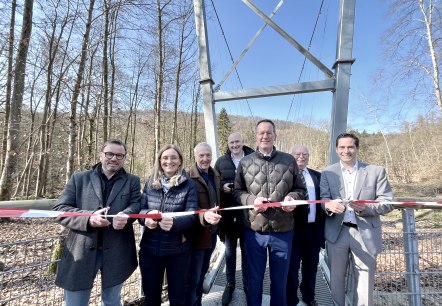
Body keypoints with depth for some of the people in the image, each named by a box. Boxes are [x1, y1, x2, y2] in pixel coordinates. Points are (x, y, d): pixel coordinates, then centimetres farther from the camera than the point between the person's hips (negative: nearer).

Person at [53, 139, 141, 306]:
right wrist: (88, 218, -19)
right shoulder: (79, 178, 5)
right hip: (81, 251, 0)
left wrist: (125, 215, -28)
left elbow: (136, 204, -5)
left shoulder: (132, 181, 6)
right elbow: (59, 209, -1)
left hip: (116, 253, 1)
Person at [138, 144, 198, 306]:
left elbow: (192, 215, -14)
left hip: (178, 250, -2)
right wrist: (148, 215, -23)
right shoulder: (150, 183, 3)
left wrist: (174, 222, -34)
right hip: (150, 249, 3)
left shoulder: (189, 185, -7)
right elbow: (140, 209, 0)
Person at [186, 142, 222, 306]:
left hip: (212, 232, 7)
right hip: (197, 234, -7)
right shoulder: (188, 177, -17)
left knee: (202, 272, 23)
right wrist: (204, 215, -42)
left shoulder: (216, 175, 6)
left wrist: (217, 223, 14)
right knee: (193, 278, 6)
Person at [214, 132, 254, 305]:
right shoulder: (221, 162, 2)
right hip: (228, 212, 2)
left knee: (247, 250, 15)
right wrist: (222, 186, -13)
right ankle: (230, 284, 36)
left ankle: (247, 285, 35)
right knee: (229, 251, 17)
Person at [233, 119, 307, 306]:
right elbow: (237, 191, 4)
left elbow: (300, 189, 8)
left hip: (283, 231, 1)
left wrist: (293, 197, -13)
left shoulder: (289, 161, 2)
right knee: (254, 278, 18)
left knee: (280, 279, 20)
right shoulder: (245, 162, 1)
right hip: (254, 230, 0)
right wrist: (252, 200, -14)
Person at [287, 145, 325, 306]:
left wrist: (323, 225, 5)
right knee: (291, 267, 10)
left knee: (311, 266, 22)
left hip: (313, 229, 5)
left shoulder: (317, 176, 9)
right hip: (293, 229, -5)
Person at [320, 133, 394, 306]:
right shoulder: (327, 173, 3)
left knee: (365, 280, 12)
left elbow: (387, 203, -4)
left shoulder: (377, 172, 0)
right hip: (336, 233, 1)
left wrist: (365, 207, -23)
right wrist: (329, 205, -28)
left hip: (365, 234, -1)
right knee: (336, 277, 14)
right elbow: (323, 199, -4)